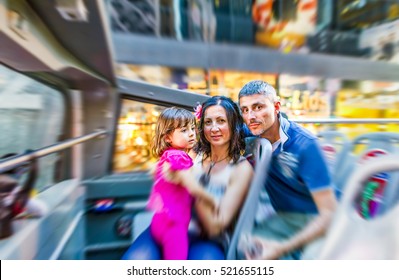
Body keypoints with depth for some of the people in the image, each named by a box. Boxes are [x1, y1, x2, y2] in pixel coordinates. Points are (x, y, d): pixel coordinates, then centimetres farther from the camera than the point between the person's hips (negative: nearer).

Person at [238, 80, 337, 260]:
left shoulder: (304, 144, -24)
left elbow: (329, 213, -23)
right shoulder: (251, 135, -13)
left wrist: (281, 248, -30)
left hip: (317, 222, -2)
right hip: (284, 218, 3)